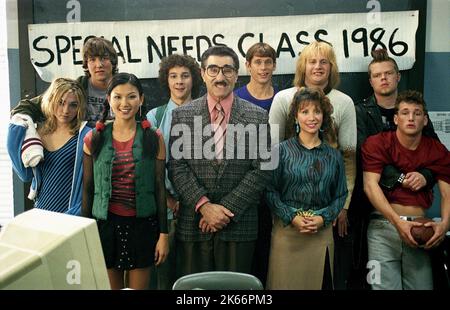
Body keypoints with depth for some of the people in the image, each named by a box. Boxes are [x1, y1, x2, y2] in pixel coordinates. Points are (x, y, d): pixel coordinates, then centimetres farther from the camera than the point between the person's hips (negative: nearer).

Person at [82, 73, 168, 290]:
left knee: (138, 286, 8)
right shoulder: (94, 139, 1)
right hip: (105, 224, 1)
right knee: (110, 285, 11)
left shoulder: (153, 139, -1)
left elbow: (159, 188, 0)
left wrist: (163, 234, -1)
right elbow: (87, 188, 5)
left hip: (142, 225, 0)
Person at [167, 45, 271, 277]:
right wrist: (204, 205, -12)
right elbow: (176, 167, -1)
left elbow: (261, 169, -3)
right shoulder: (182, 115, 4)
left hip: (239, 223, 0)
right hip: (193, 222, 1)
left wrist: (227, 209, -9)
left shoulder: (257, 116, 1)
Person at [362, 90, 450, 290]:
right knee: (385, 286, -8)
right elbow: (370, 185, -12)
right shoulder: (376, 143, -2)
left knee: (422, 285, 6)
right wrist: (397, 221, -21)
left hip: (419, 227, 3)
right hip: (384, 224, -3)